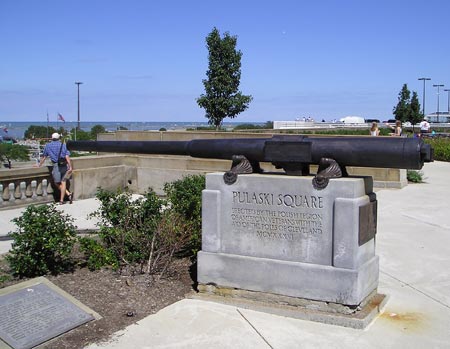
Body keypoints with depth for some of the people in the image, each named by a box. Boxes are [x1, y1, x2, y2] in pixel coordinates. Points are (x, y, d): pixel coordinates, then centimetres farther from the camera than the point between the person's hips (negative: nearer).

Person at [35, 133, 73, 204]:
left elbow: (43, 157, 19)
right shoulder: (63, 145, 9)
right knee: (63, 182, 6)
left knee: (57, 183, 9)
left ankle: (68, 194, -7)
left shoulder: (48, 146, 12)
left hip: (56, 166, -2)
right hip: (64, 165, 2)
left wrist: (39, 165, 34)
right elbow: (67, 157, -3)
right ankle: (61, 200, 4)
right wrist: (70, 167, -6)